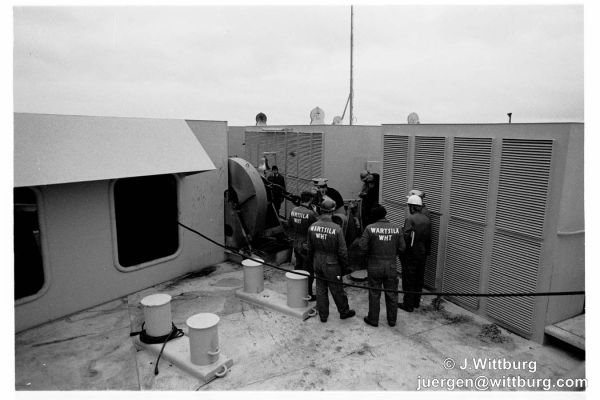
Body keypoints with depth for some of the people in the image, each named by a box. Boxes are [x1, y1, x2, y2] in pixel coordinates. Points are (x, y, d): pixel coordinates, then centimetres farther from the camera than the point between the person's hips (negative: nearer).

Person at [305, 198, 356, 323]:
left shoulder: (312, 227, -7)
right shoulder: (336, 228, -21)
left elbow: (309, 248, 4)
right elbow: (342, 250, -14)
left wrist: (310, 263, 17)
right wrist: (344, 264, 2)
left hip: (317, 263, 4)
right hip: (331, 265, -4)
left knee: (320, 289, 15)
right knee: (337, 290, 13)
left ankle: (323, 315, 27)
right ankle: (344, 311, 33)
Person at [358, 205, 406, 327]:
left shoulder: (370, 229, -14)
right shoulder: (397, 228, -4)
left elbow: (362, 247, -13)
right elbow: (402, 248, 0)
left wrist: (366, 257, 7)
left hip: (374, 267, -2)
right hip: (391, 267, 3)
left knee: (374, 294, 11)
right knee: (392, 294, 16)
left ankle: (373, 319, 24)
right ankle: (392, 320, 29)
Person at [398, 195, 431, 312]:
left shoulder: (410, 219, -17)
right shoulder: (427, 220, 5)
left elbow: (406, 237, -22)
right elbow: (429, 239, 11)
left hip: (411, 254, -7)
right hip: (422, 254, 7)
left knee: (408, 280, 2)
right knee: (419, 279, 17)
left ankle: (408, 305, 9)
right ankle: (416, 302, 29)